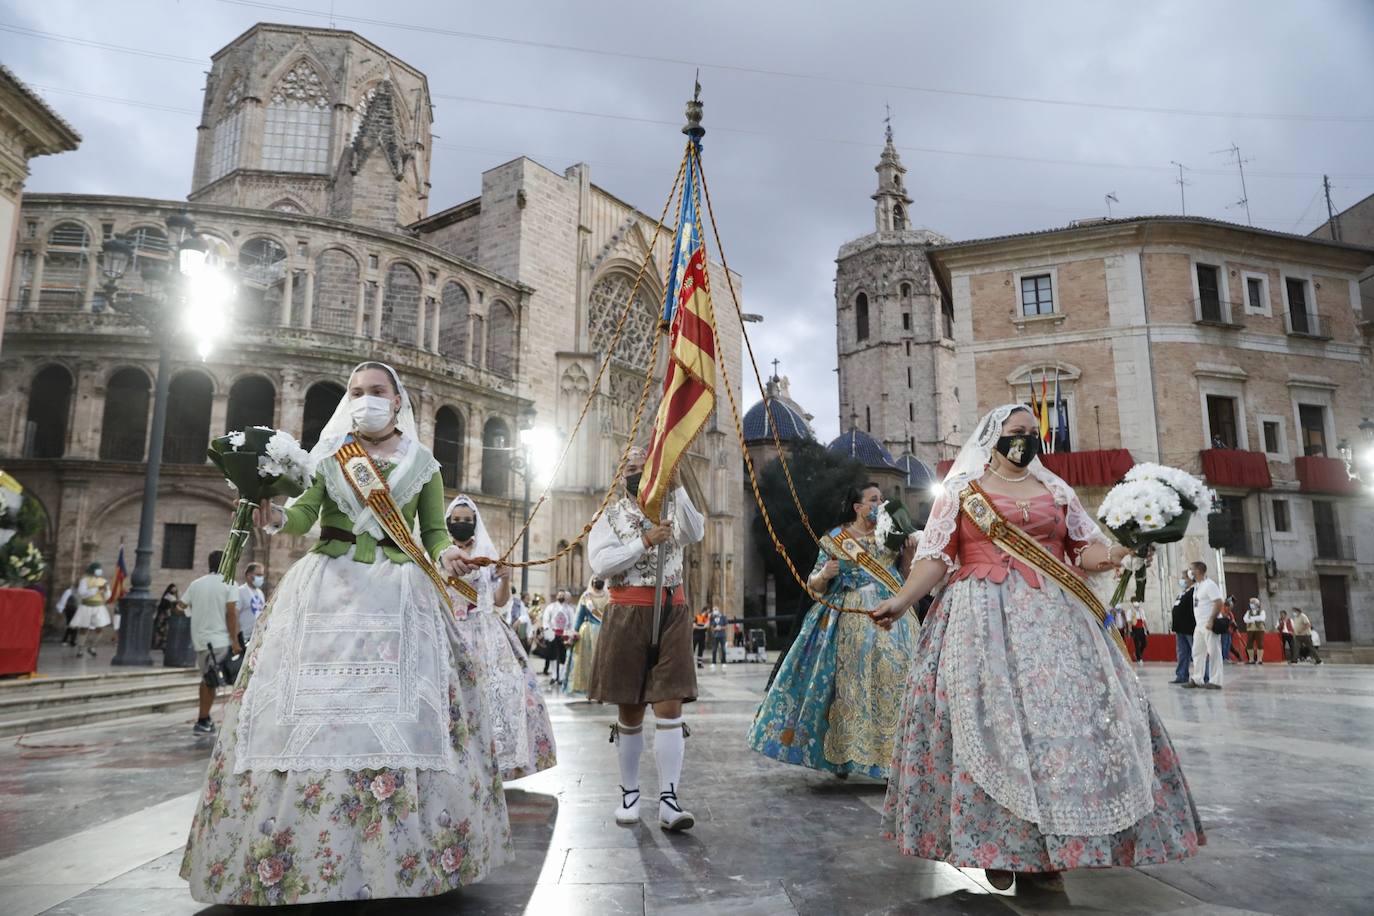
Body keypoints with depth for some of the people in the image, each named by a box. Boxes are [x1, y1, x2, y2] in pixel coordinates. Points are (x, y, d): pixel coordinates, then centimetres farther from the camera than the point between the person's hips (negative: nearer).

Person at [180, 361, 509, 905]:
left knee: (400, 714, -6)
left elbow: (435, 532, 12)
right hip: (327, 590, 1)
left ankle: (402, 853, 4)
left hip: (400, 595, 0)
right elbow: (304, 514, -2)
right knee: (312, 711, -5)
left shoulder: (422, 462, 11)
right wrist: (276, 517, -23)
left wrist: (446, 555, -9)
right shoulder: (327, 454, 12)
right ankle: (297, 851, 5)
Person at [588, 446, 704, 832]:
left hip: (671, 612, 0)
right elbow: (600, 562, -8)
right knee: (629, 710, 7)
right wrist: (644, 541, -16)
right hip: (627, 614, 0)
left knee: (670, 706, -7)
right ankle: (629, 792, 22)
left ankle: (669, 800, -5)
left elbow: (695, 533, -13)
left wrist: (675, 484, -21)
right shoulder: (610, 516, 8)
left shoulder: (673, 509, 10)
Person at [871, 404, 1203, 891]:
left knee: (1063, 715, -4)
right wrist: (901, 600, -12)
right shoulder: (961, 490, 7)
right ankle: (996, 847, 5)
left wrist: (1127, 549, -7)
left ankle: (1046, 851, 6)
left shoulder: (1057, 490, 16)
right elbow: (935, 556, 1)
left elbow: (1089, 552, 14)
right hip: (983, 618, -3)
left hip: (1053, 619, 3)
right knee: (989, 722, -7)